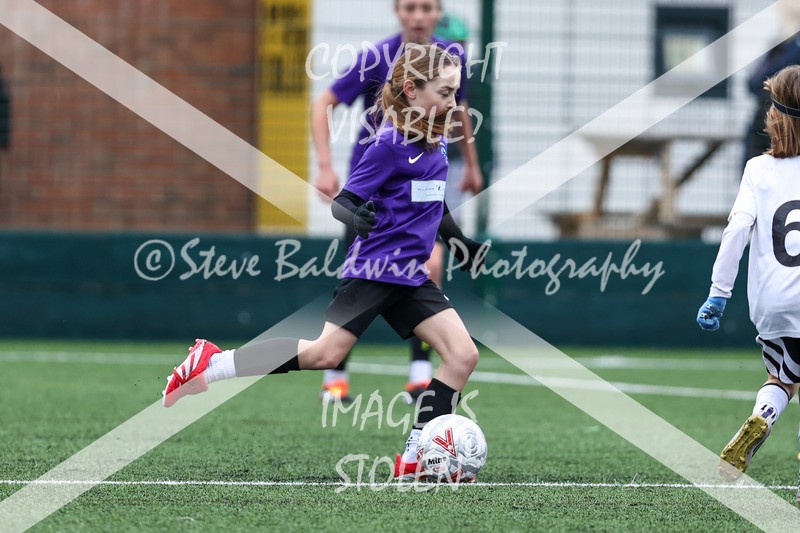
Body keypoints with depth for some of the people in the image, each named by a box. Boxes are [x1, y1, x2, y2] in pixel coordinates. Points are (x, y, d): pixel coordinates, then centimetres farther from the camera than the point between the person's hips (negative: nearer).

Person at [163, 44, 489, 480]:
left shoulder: (437, 141, 11)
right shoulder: (390, 144, -13)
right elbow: (343, 202, -14)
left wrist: (460, 242, 29)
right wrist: (356, 216, -34)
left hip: (410, 278, 8)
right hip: (374, 267, -8)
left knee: (463, 354, -5)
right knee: (327, 352, -17)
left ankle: (414, 460, -3)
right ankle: (209, 365, -5)